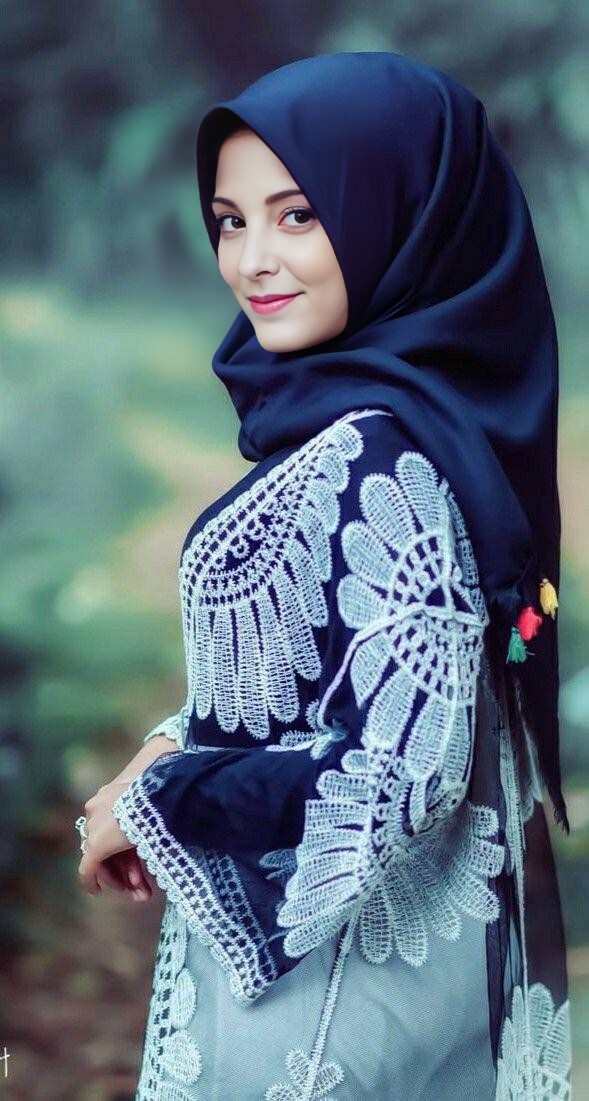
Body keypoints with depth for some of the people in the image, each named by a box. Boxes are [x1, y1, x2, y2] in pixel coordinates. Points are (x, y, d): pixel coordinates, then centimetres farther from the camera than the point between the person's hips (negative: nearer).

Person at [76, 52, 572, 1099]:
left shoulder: (376, 456, -25)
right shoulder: (374, 408, 2)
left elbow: (405, 769, -27)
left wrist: (156, 803, -15)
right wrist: (181, 745, 2)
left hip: (329, 969, -8)